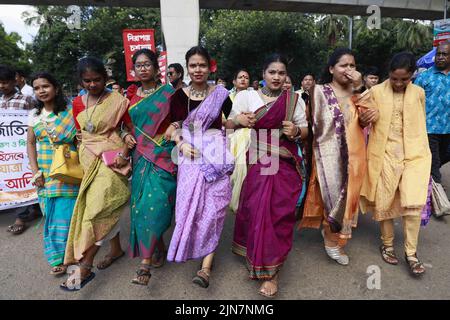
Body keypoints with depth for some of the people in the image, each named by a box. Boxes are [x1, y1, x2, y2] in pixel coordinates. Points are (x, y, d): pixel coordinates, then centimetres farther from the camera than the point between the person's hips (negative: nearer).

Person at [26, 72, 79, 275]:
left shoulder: (69, 112, -4)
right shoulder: (34, 115, 7)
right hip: (45, 174, 4)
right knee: (51, 214, 9)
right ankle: (58, 257, 24)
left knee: (66, 214, -2)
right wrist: (35, 171, -1)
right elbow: (30, 143, 8)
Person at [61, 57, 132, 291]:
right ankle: (116, 248, 30)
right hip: (90, 160, 6)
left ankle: (84, 267, -3)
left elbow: (133, 129, -5)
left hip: (111, 159, -5)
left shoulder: (118, 101, -7)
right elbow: (80, 133, 18)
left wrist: (124, 153, -17)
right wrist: (83, 152, 8)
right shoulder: (77, 103, 9)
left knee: (97, 209, -11)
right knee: (104, 210, 12)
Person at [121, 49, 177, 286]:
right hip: (141, 155, 5)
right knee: (142, 202, 3)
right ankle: (158, 249, 22)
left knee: (155, 202, -15)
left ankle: (146, 262, -9)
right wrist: (126, 135, 2)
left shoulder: (168, 92, 3)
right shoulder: (132, 96, 14)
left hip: (163, 154, -4)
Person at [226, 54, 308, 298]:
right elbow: (228, 125, 6)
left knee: (279, 213, -1)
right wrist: (237, 120, -16)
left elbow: (305, 130, 10)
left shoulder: (294, 99, 6)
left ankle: (271, 272, 11)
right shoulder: (246, 96, 3)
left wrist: (296, 131, -12)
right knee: (257, 211, 3)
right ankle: (258, 258, 29)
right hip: (257, 163, 0)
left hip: (285, 164, 1)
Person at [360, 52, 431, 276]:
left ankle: (411, 252, 8)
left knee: (413, 203, -7)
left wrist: (423, 152, 14)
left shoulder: (418, 92, 6)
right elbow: (365, 120, 2)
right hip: (384, 154, -1)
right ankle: (387, 244, 26)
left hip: (413, 153, 1)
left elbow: (421, 124, 13)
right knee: (384, 202, 7)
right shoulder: (376, 91, 0)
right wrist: (363, 118, -20)